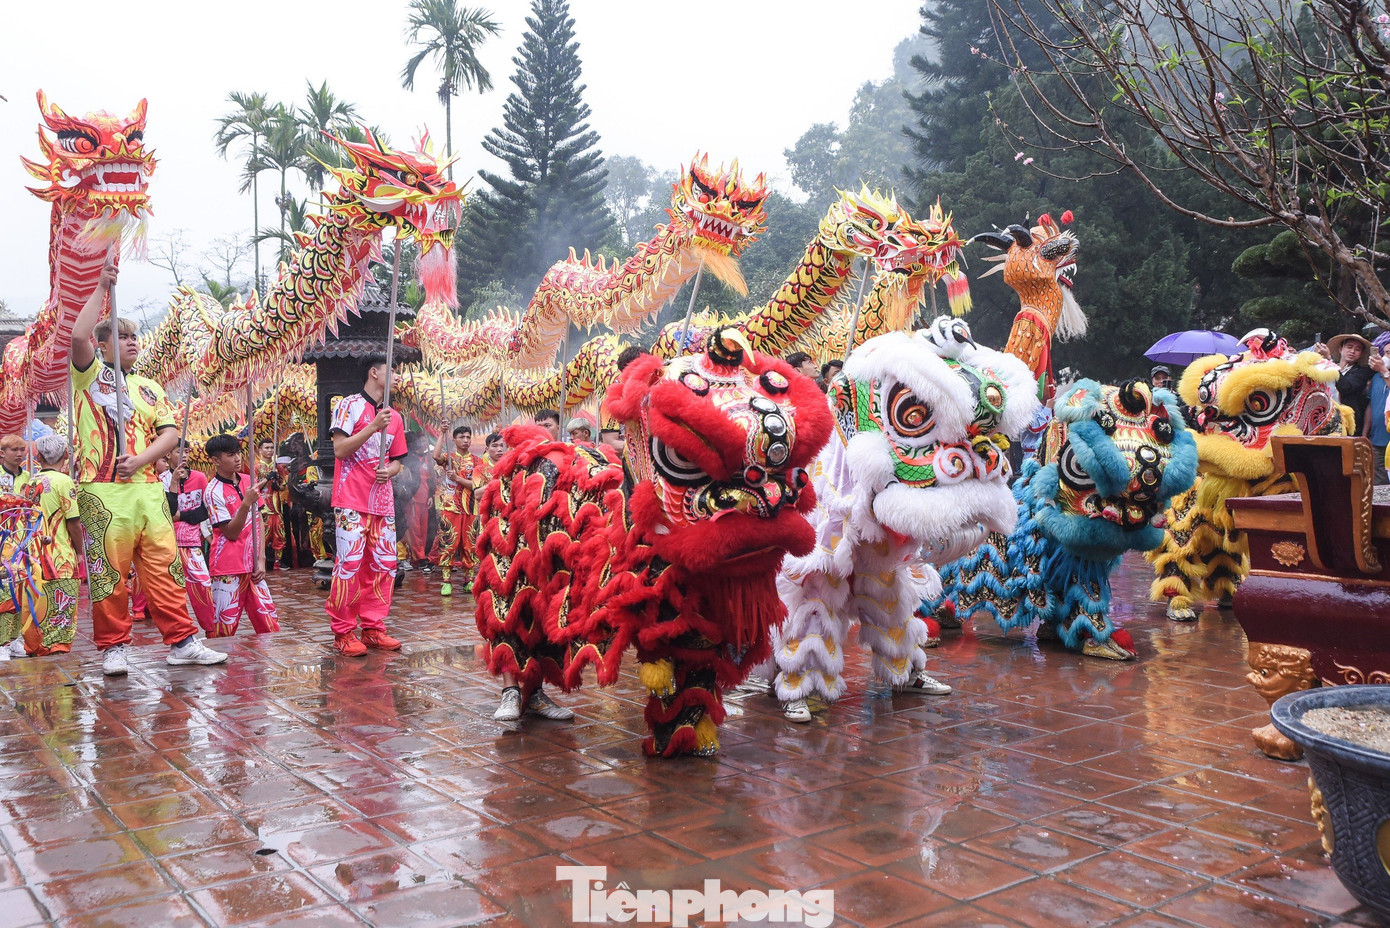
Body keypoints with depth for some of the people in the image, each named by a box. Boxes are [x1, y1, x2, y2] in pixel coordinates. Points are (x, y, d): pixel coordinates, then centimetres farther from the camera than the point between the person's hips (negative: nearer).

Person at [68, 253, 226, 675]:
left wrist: (139, 459, -9)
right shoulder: (90, 375, 8)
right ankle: (114, 647, 9)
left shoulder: (149, 387, 19)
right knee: (109, 572, -1)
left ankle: (181, 642, 5)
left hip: (148, 488, 4)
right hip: (103, 491, -4)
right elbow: (79, 336, -13)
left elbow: (170, 433, 9)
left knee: (164, 568, 2)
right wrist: (102, 287, -9)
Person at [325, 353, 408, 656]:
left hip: (383, 501, 7)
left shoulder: (394, 417, 18)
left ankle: (373, 628, 14)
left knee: (384, 565, 5)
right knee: (350, 563, -9)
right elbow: (340, 449, -10)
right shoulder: (350, 405, -1)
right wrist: (373, 428, -17)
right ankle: (344, 632, -1)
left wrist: (389, 471, -1)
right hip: (352, 501, -6)